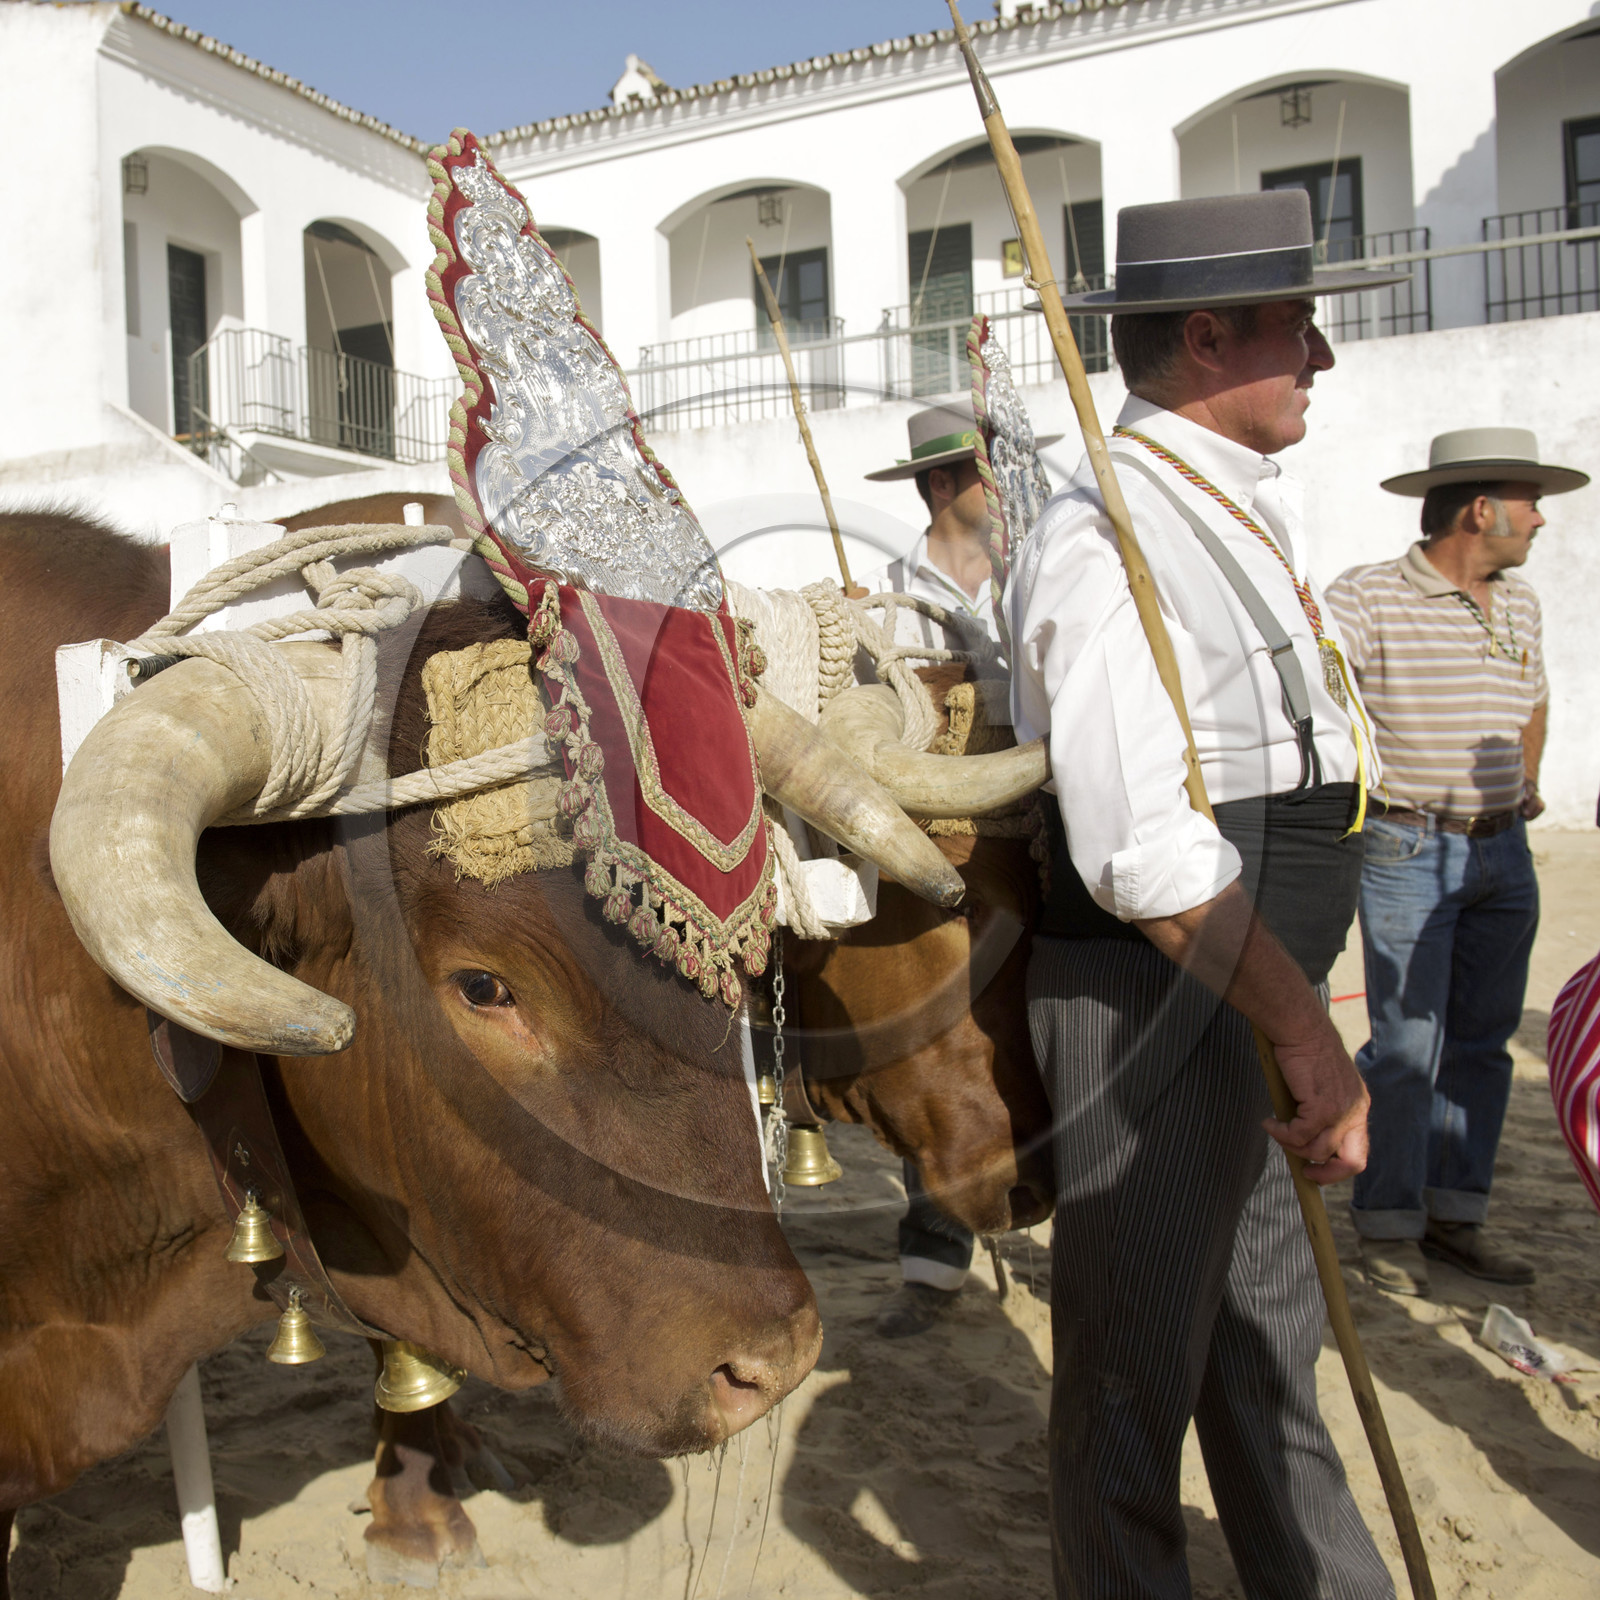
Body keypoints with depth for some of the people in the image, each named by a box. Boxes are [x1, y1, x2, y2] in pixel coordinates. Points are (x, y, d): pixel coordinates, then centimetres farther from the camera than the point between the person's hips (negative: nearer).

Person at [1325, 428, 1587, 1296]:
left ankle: (1457, 1214, 22)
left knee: (1482, 1040, 11)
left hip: (1504, 850, 7)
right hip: (1409, 851, -7)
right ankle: (1387, 1224, 11)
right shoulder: (1366, 598, -11)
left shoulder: (1518, 605, 12)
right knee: (1407, 1047, -3)